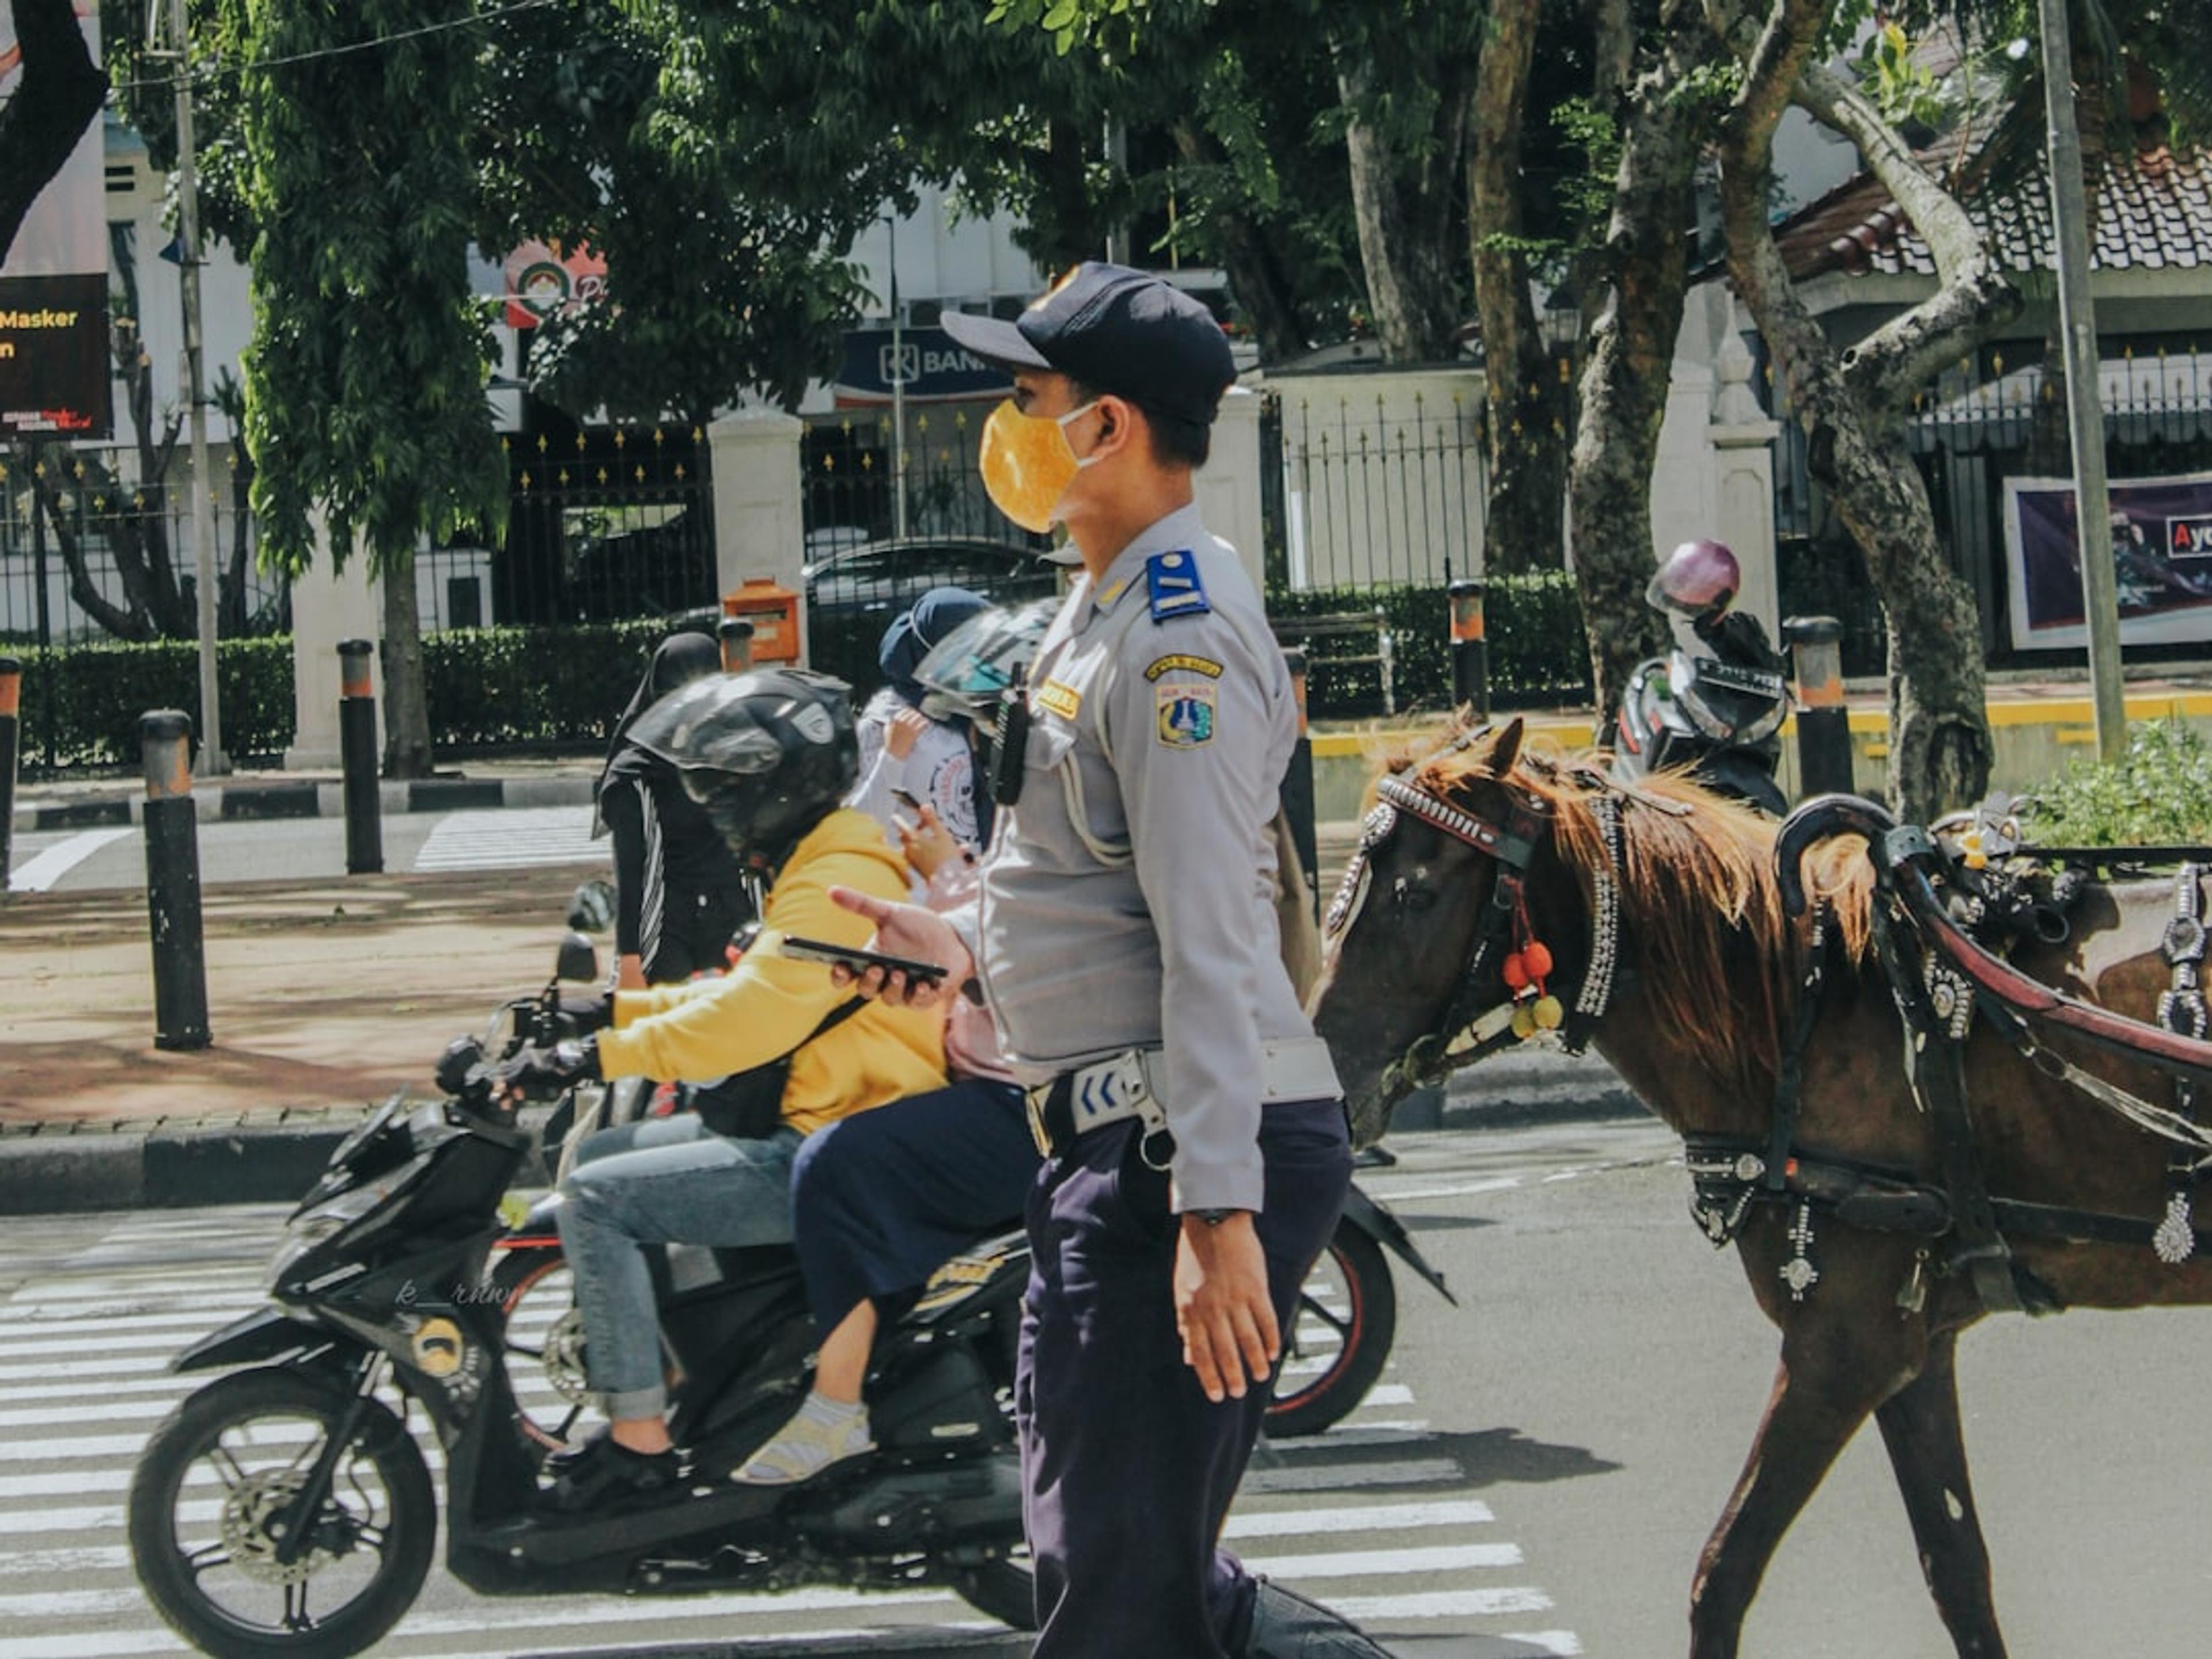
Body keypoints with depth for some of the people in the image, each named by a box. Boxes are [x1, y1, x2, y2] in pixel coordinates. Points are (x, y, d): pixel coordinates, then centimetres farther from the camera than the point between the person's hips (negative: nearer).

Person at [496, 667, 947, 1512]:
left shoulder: (838, 886, -19)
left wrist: (604, 1054, -27)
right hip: (804, 1123, 11)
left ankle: (639, 1439, -13)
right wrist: (611, 1010, 17)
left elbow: (747, 1020, -28)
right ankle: (648, 1377, 17)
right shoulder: (814, 870, 16)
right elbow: (747, 995, 23)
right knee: (599, 1154, 16)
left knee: (597, 1199, -15)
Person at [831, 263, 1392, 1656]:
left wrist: (1218, 1210, -28)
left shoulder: (1179, 630, -15)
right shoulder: (1109, 609, 18)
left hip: (1178, 1159, -11)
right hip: (1114, 1139, 11)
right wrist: (972, 947, 12)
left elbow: (1210, 939, -23)